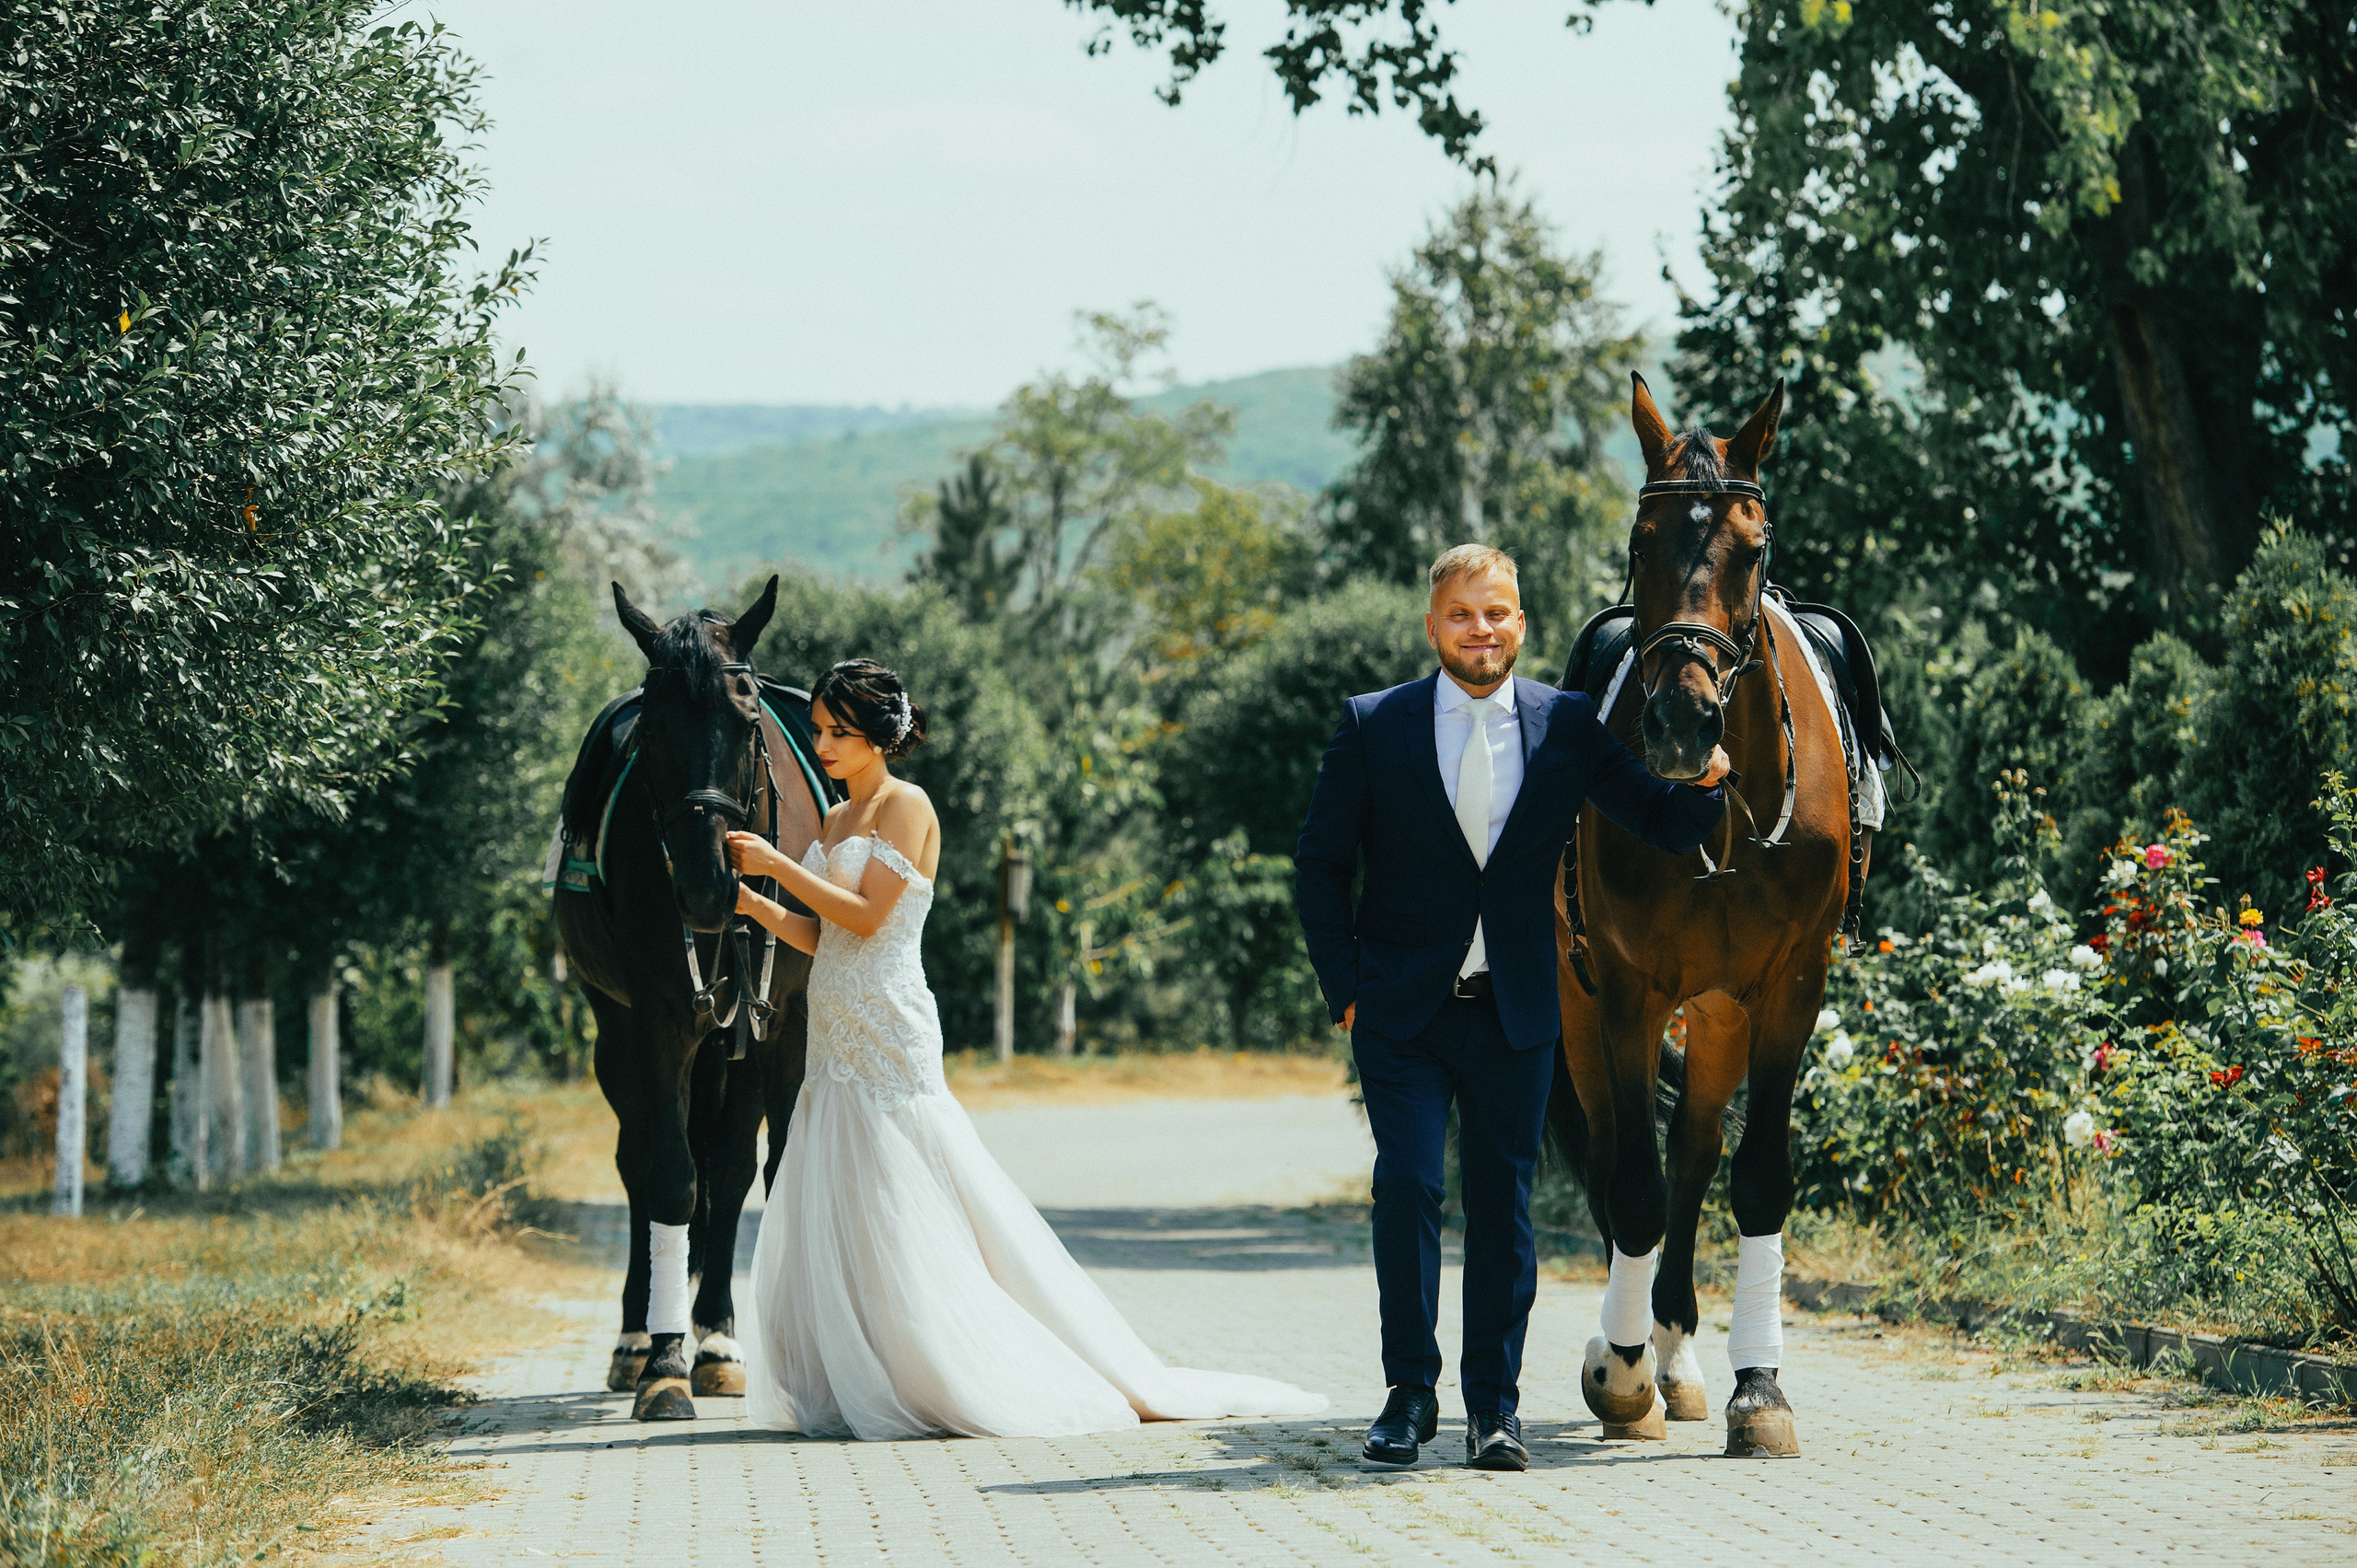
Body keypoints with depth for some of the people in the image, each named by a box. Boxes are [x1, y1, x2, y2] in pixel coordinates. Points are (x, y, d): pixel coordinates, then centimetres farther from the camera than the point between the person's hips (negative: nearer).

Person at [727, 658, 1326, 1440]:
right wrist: (756, 904, 3)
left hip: (890, 1046, -8)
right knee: (824, 1224, 5)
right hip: (837, 1045, 8)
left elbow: (866, 914, -16)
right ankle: (857, 1388, 10)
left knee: (898, 1224, -7)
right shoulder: (838, 820, 16)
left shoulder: (905, 808, -7)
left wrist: (777, 864, -14)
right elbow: (821, 938, 15)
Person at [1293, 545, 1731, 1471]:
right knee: (1408, 1185, -10)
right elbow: (1320, 866, 4)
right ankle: (1409, 1393, 4)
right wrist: (1345, 992, -2)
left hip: (1516, 1013, 1)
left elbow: (1667, 830, 4)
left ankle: (1494, 1405, 15)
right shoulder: (1372, 726, -1)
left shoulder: (1568, 725, 2)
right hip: (1402, 1010, -1)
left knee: (1503, 1202, 5)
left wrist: (1705, 780, -18)